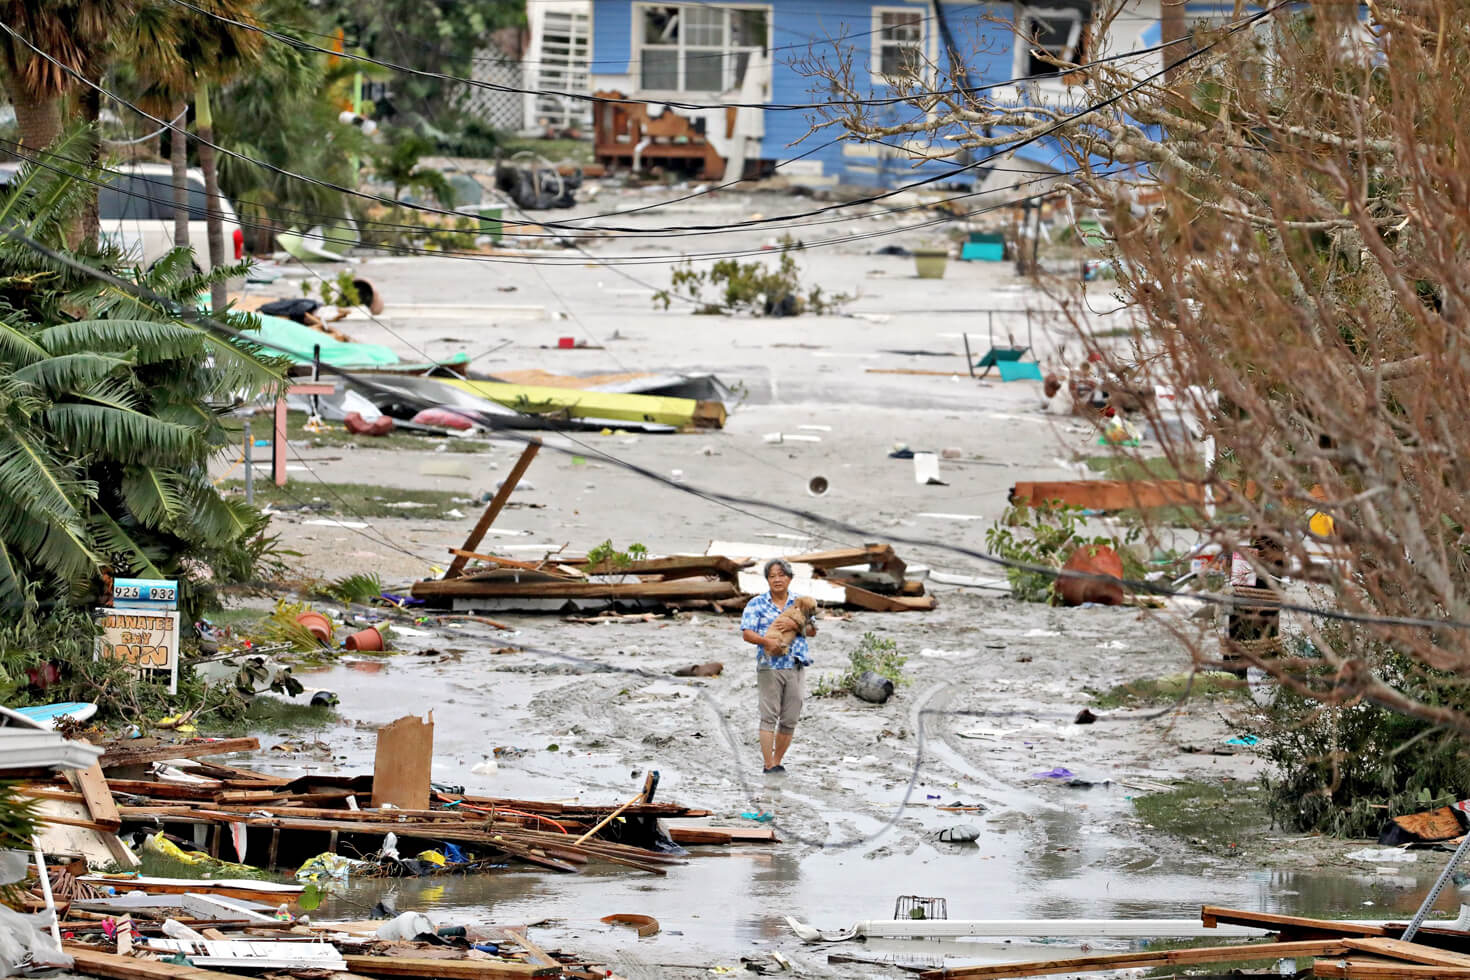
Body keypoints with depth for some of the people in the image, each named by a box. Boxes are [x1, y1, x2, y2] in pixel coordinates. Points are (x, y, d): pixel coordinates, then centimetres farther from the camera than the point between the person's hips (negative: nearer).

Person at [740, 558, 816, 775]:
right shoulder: (757, 604, 4)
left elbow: (812, 631, 11)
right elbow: (747, 634, -4)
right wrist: (766, 641, -24)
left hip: (796, 666, 3)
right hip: (769, 667, -3)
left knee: (790, 720, 4)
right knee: (769, 716, -8)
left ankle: (777, 762, 14)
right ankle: (767, 764, -8)